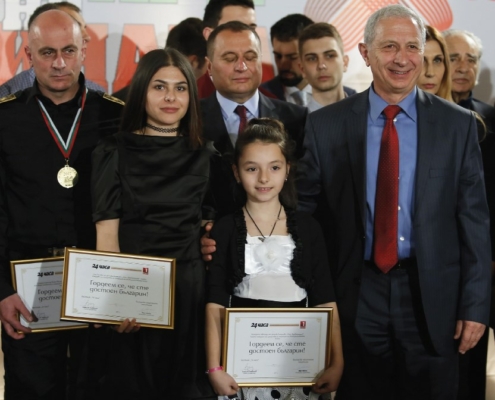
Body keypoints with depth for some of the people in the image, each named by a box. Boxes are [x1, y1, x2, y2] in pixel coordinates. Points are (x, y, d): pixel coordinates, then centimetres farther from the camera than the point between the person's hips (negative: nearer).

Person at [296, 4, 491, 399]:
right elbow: (303, 208, 4)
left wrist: (475, 306, -3)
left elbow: (474, 220, 1)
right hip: (355, 297, 0)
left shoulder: (458, 124, 1)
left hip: (431, 297, 0)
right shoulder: (326, 125, 0)